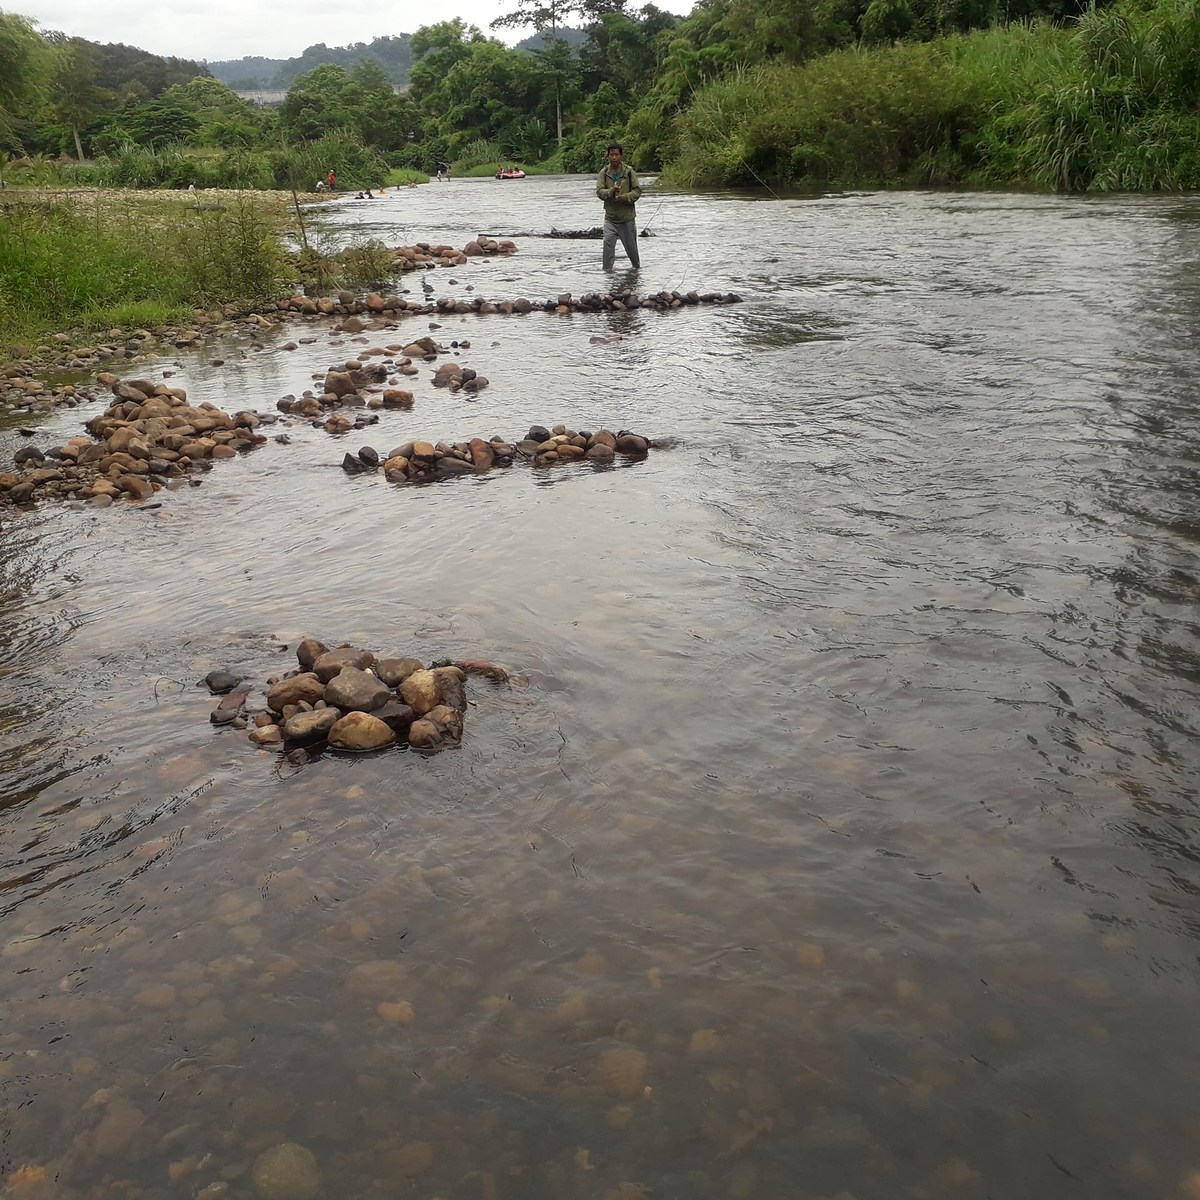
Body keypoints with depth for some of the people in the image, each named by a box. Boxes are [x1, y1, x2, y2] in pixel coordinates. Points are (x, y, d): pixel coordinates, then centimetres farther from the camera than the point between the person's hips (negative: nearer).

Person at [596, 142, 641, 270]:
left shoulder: (629, 171, -3)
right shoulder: (604, 173, 0)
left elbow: (637, 191, -4)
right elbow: (599, 191, -10)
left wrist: (624, 197, -20)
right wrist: (611, 191, -29)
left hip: (627, 217, 0)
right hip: (610, 217, 0)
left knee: (631, 248, 11)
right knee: (608, 245, -14)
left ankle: (637, 267, 35)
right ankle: (607, 271, -7)